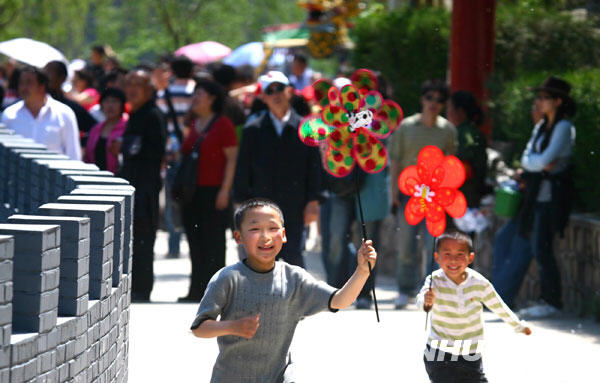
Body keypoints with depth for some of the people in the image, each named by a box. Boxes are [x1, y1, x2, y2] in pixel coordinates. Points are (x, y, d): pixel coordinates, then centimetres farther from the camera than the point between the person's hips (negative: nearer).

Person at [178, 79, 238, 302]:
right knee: (195, 241, 6)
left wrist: (225, 190, -15)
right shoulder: (194, 125, 18)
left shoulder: (223, 124, -5)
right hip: (192, 192, 7)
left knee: (213, 241, -6)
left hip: (213, 191, -7)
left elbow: (232, 158, -9)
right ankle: (197, 290, 9)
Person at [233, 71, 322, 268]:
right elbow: (243, 170, 7)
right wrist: (243, 205, 2)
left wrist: (313, 201, -2)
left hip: (295, 208, -1)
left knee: (293, 256, -6)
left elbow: (314, 168, 5)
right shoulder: (253, 130, 7)